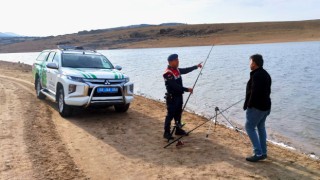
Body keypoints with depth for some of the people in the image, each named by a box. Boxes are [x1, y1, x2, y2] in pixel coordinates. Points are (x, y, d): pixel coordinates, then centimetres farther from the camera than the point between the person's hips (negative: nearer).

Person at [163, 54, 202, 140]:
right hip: (172, 97, -9)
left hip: (179, 96, 9)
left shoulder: (176, 70, 6)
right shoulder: (168, 73, -22)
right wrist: (187, 89, -24)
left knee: (178, 113, 18)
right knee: (170, 115, -3)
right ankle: (166, 133, 6)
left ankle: (178, 130, 31)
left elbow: (185, 70, 24)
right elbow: (175, 86, -27)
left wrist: (196, 66, 24)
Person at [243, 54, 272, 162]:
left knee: (250, 127, -3)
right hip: (265, 106, 10)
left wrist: (249, 105, -14)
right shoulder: (265, 74, 12)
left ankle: (258, 153, -4)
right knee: (261, 127, 18)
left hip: (256, 106, -10)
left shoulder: (256, 75, -19)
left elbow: (254, 92, -24)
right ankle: (263, 152, 24)